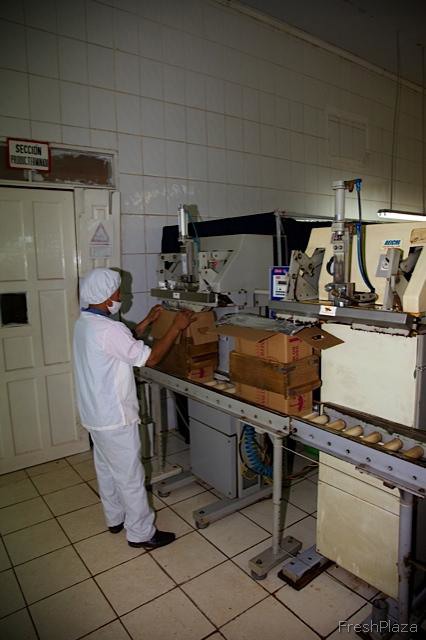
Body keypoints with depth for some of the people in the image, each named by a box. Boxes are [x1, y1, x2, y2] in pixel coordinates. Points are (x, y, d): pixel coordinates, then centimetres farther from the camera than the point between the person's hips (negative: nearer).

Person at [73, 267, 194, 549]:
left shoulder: (85, 323, 3)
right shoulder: (109, 329, -27)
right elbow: (150, 358, -21)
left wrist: (148, 321, 15)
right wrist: (177, 327, -14)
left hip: (95, 413, 10)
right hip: (115, 418, -10)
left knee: (106, 469, 23)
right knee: (130, 477, 6)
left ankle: (115, 518, 42)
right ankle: (142, 534, 22)